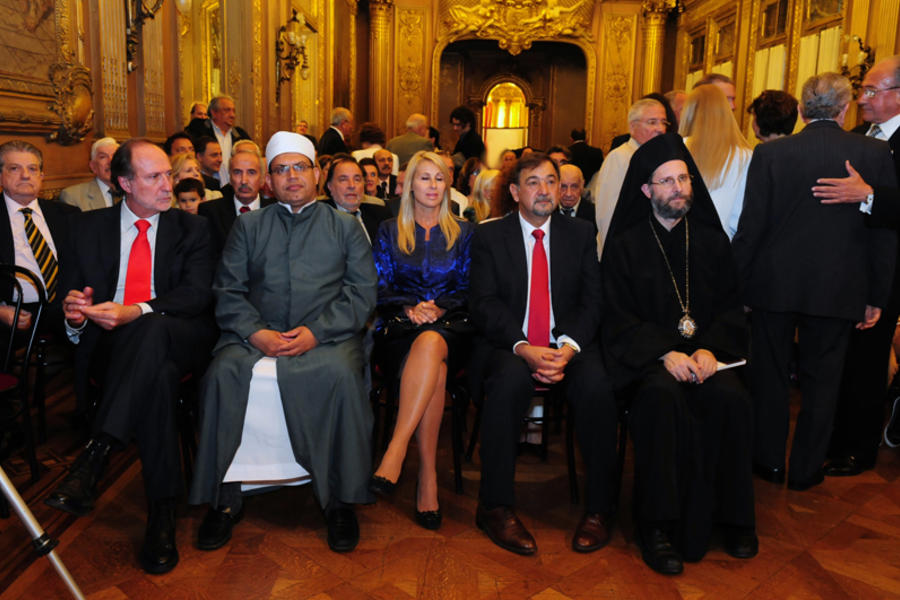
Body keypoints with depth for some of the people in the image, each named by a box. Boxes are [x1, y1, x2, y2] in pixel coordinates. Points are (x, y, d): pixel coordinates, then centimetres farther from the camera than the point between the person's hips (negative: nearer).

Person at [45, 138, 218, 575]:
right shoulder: (89, 227, 18)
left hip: (178, 339, -1)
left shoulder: (191, 228, 13)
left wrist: (137, 313, -22)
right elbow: (71, 290, 13)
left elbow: (198, 293, -4)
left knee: (153, 330, -39)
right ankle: (162, 515, -34)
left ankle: (93, 458, -40)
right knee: (159, 373, -36)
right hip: (108, 344, 1)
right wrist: (74, 309, -15)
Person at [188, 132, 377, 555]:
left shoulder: (345, 227, 15)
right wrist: (257, 333, -10)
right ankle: (224, 499, -13)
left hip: (326, 338, -1)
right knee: (223, 373, -28)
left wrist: (314, 332, -11)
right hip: (256, 336, 2)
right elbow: (228, 291, 9)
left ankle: (341, 501, -18)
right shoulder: (248, 226, 19)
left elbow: (362, 293, 3)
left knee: (340, 375, -33)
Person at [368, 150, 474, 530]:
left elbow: (469, 289, 9)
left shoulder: (463, 233, 17)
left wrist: (440, 308, -11)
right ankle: (427, 477, -35)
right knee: (434, 370, -37)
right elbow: (380, 289, 9)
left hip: (450, 325, 0)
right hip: (400, 327, 0)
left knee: (431, 344, -41)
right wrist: (409, 307, -11)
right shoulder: (389, 231, 17)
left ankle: (395, 451, -45)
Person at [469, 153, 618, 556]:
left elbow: (592, 300, 3)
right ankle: (496, 507, -20)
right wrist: (523, 348, -21)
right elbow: (484, 303, -4)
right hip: (508, 345, -1)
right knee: (510, 380, -35)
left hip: (569, 344, 2)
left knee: (596, 385, -30)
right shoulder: (488, 235, 6)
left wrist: (569, 347, -16)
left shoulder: (581, 234, 12)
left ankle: (598, 508, -12)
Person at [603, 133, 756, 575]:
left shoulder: (712, 240, 12)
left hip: (705, 352, 3)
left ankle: (732, 515, -8)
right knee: (662, 395, -34)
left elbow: (731, 308, 10)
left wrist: (709, 348, -10)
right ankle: (659, 525, -23)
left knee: (732, 398, -28)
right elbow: (619, 319, -2)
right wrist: (665, 353, -18)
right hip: (645, 358, -3)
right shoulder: (625, 246, 3)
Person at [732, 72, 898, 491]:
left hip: (774, 284, 0)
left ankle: (769, 461, 25)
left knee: (770, 374, 13)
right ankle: (806, 469, 23)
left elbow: (750, 226, -7)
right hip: (838, 288, 1)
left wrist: (736, 281, 2)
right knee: (821, 379, 13)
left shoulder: (769, 153, -7)